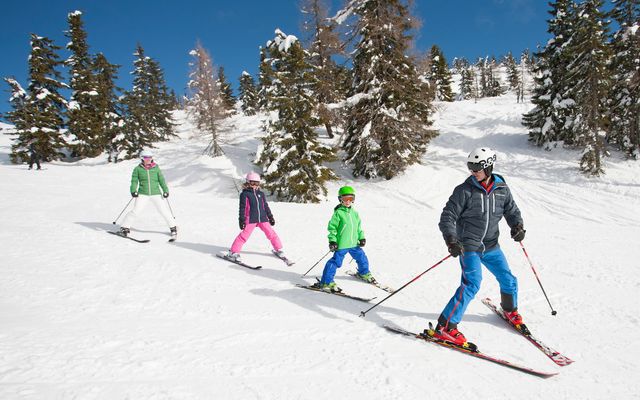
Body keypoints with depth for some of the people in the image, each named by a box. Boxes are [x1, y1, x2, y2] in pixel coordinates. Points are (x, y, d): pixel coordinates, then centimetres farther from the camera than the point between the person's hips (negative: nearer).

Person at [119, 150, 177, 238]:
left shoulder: (156, 168, 8)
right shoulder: (138, 169, 4)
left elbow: (161, 179, 10)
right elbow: (134, 181, 3)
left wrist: (165, 190, 0)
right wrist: (133, 191, -13)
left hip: (156, 194, 1)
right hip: (143, 194, -1)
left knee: (164, 211, 0)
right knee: (135, 211, -8)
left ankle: (173, 227, 16)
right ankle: (124, 227, 7)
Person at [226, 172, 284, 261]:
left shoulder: (261, 194, 14)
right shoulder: (245, 194, -1)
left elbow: (266, 206, 19)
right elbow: (242, 208, -3)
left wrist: (270, 217, 18)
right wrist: (241, 219, -9)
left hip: (263, 218, 4)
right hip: (250, 220, -4)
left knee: (271, 234, 4)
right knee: (244, 235, -7)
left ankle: (278, 249, 20)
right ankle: (233, 252, 2)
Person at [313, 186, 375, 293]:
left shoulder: (355, 213, 10)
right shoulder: (338, 213, -10)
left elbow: (359, 227, 20)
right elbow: (332, 227, -9)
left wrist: (361, 238, 15)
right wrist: (332, 241, -14)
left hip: (354, 243, 7)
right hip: (341, 244, -7)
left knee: (362, 258, 19)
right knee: (336, 262, -7)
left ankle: (364, 274, 47)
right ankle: (326, 282, 0)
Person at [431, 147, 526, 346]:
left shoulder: (502, 189, 1)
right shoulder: (465, 190, -12)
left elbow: (512, 211, 13)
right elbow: (447, 218, -13)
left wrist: (517, 226, -9)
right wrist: (451, 240, -27)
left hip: (491, 247, 5)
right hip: (468, 246, -5)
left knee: (509, 281, 14)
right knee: (472, 283, -20)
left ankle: (509, 310, 46)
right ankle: (444, 327, -17)